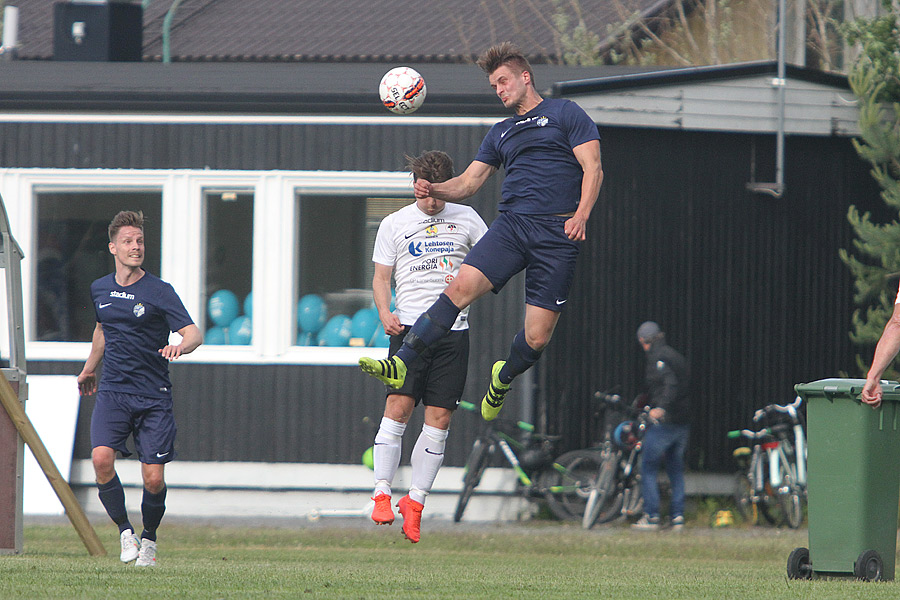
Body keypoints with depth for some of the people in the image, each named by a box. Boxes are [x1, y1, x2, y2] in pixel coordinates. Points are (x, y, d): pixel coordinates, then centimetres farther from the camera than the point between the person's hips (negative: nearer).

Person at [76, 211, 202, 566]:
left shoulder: (159, 292, -6)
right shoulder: (99, 290, 9)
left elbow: (194, 333, -13)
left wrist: (181, 346, -36)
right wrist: (89, 369, 40)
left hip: (154, 396, -3)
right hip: (112, 391, 3)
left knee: (154, 479, -7)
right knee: (101, 459, -22)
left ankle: (149, 538, 20)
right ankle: (124, 531, -4)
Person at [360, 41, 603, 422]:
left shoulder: (565, 114, 6)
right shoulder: (501, 133, 24)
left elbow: (593, 169, -2)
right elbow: (468, 183, 23)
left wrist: (580, 215, -18)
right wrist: (435, 190, 1)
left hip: (557, 234, -4)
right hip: (511, 224, 4)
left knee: (537, 338, -5)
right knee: (460, 288, -19)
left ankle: (504, 377, 28)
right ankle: (400, 365, -26)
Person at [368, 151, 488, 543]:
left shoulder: (466, 218, 11)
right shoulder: (394, 224, 9)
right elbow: (381, 278, 10)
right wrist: (385, 314, -9)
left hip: (453, 330, 2)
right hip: (410, 327, -2)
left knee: (439, 418, -1)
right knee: (399, 405, -16)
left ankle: (415, 502, 7)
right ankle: (382, 494, -12)